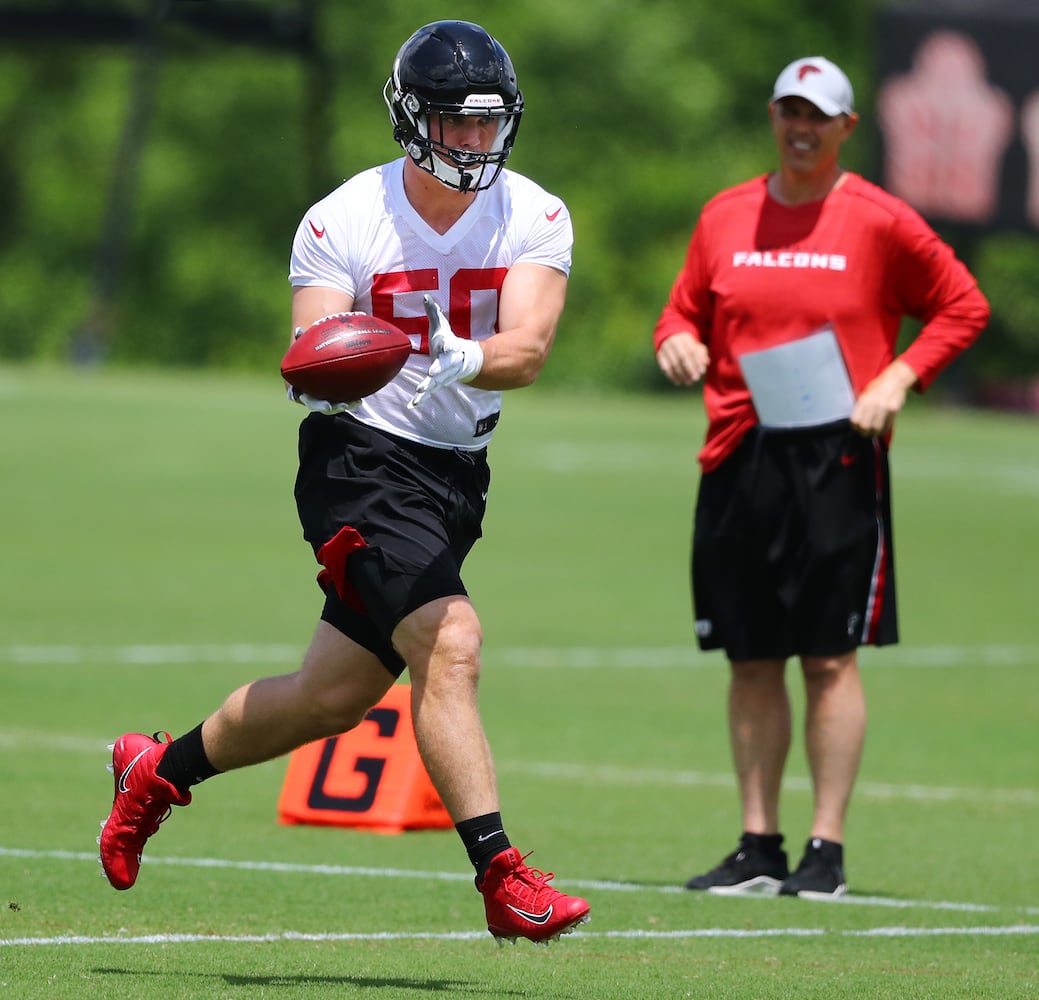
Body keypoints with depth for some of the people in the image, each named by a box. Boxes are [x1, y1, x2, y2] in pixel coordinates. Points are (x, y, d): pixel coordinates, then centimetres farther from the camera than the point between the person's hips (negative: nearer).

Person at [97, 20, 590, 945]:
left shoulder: (534, 219, -1)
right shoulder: (342, 224, -9)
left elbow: (527, 348, -15)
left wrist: (464, 358, -37)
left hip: (456, 472, 5)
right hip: (364, 459, -5)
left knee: (336, 695, 11)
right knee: (449, 644, -22)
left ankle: (163, 768, 33)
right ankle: (503, 879, -22)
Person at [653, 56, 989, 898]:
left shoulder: (879, 221, -1)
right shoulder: (726, 216, 11)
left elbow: (963, 306, 5)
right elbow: (686, 310, 19)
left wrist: (898, 379, -7)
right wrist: (678, 340, -4)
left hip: (838, 458, -4)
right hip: (738, 460, 4)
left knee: (831, 658, -4)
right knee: (752, 660, 6)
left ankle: (827, 851, -1)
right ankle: (759, 847, 13)